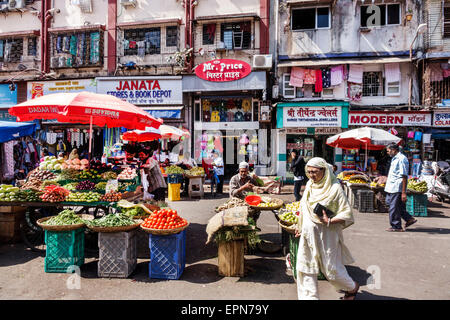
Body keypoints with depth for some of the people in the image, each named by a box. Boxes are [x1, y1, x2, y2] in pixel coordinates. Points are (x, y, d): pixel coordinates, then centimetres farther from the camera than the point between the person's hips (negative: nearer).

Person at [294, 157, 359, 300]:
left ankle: (353, 287, 38)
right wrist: (299, 226, 20)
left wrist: (329, 221, -26)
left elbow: (347, 215, -13)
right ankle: (309, 296, 23)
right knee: (305, 268, 6)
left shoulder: (334, 188, -14)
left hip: (326, 235, -5)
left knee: (331, 269, 8)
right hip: (308, 234, 6)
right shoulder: (309, 185, 5)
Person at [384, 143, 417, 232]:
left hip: (396, 188, -10)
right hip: (391, 187, 10)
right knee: (389, 202, 15)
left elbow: (404, 177, -19)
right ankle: (409, 219, 23)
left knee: (394, 207, -2)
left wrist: (403, 192, -22)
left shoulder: (401, 159, -15)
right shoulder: (394, 159, 16)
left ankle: (396, 227, 12)